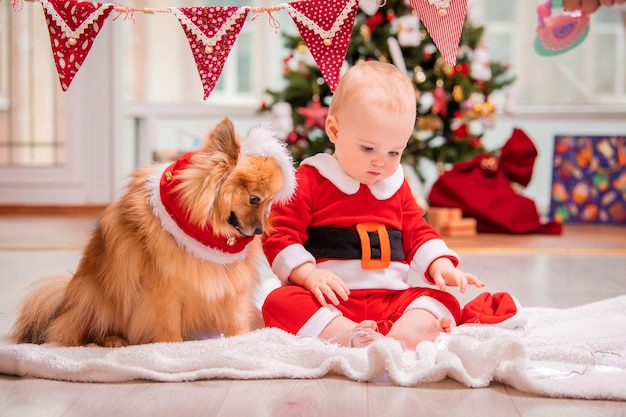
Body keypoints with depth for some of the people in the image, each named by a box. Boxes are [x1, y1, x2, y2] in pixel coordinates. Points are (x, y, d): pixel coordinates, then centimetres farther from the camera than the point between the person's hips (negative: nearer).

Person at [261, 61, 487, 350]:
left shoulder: (396, 185, 17)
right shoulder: (309, 181, 0)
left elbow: (418, 235, 22)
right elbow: (279, 236, -5)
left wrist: (441, 265, 2)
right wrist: (308, 274, -21)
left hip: (390, 298, 5)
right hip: (329, 301, -5)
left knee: (445, 302, -14)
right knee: (280, 302, -31)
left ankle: (406, 333, -42)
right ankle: (351, 336, -50)